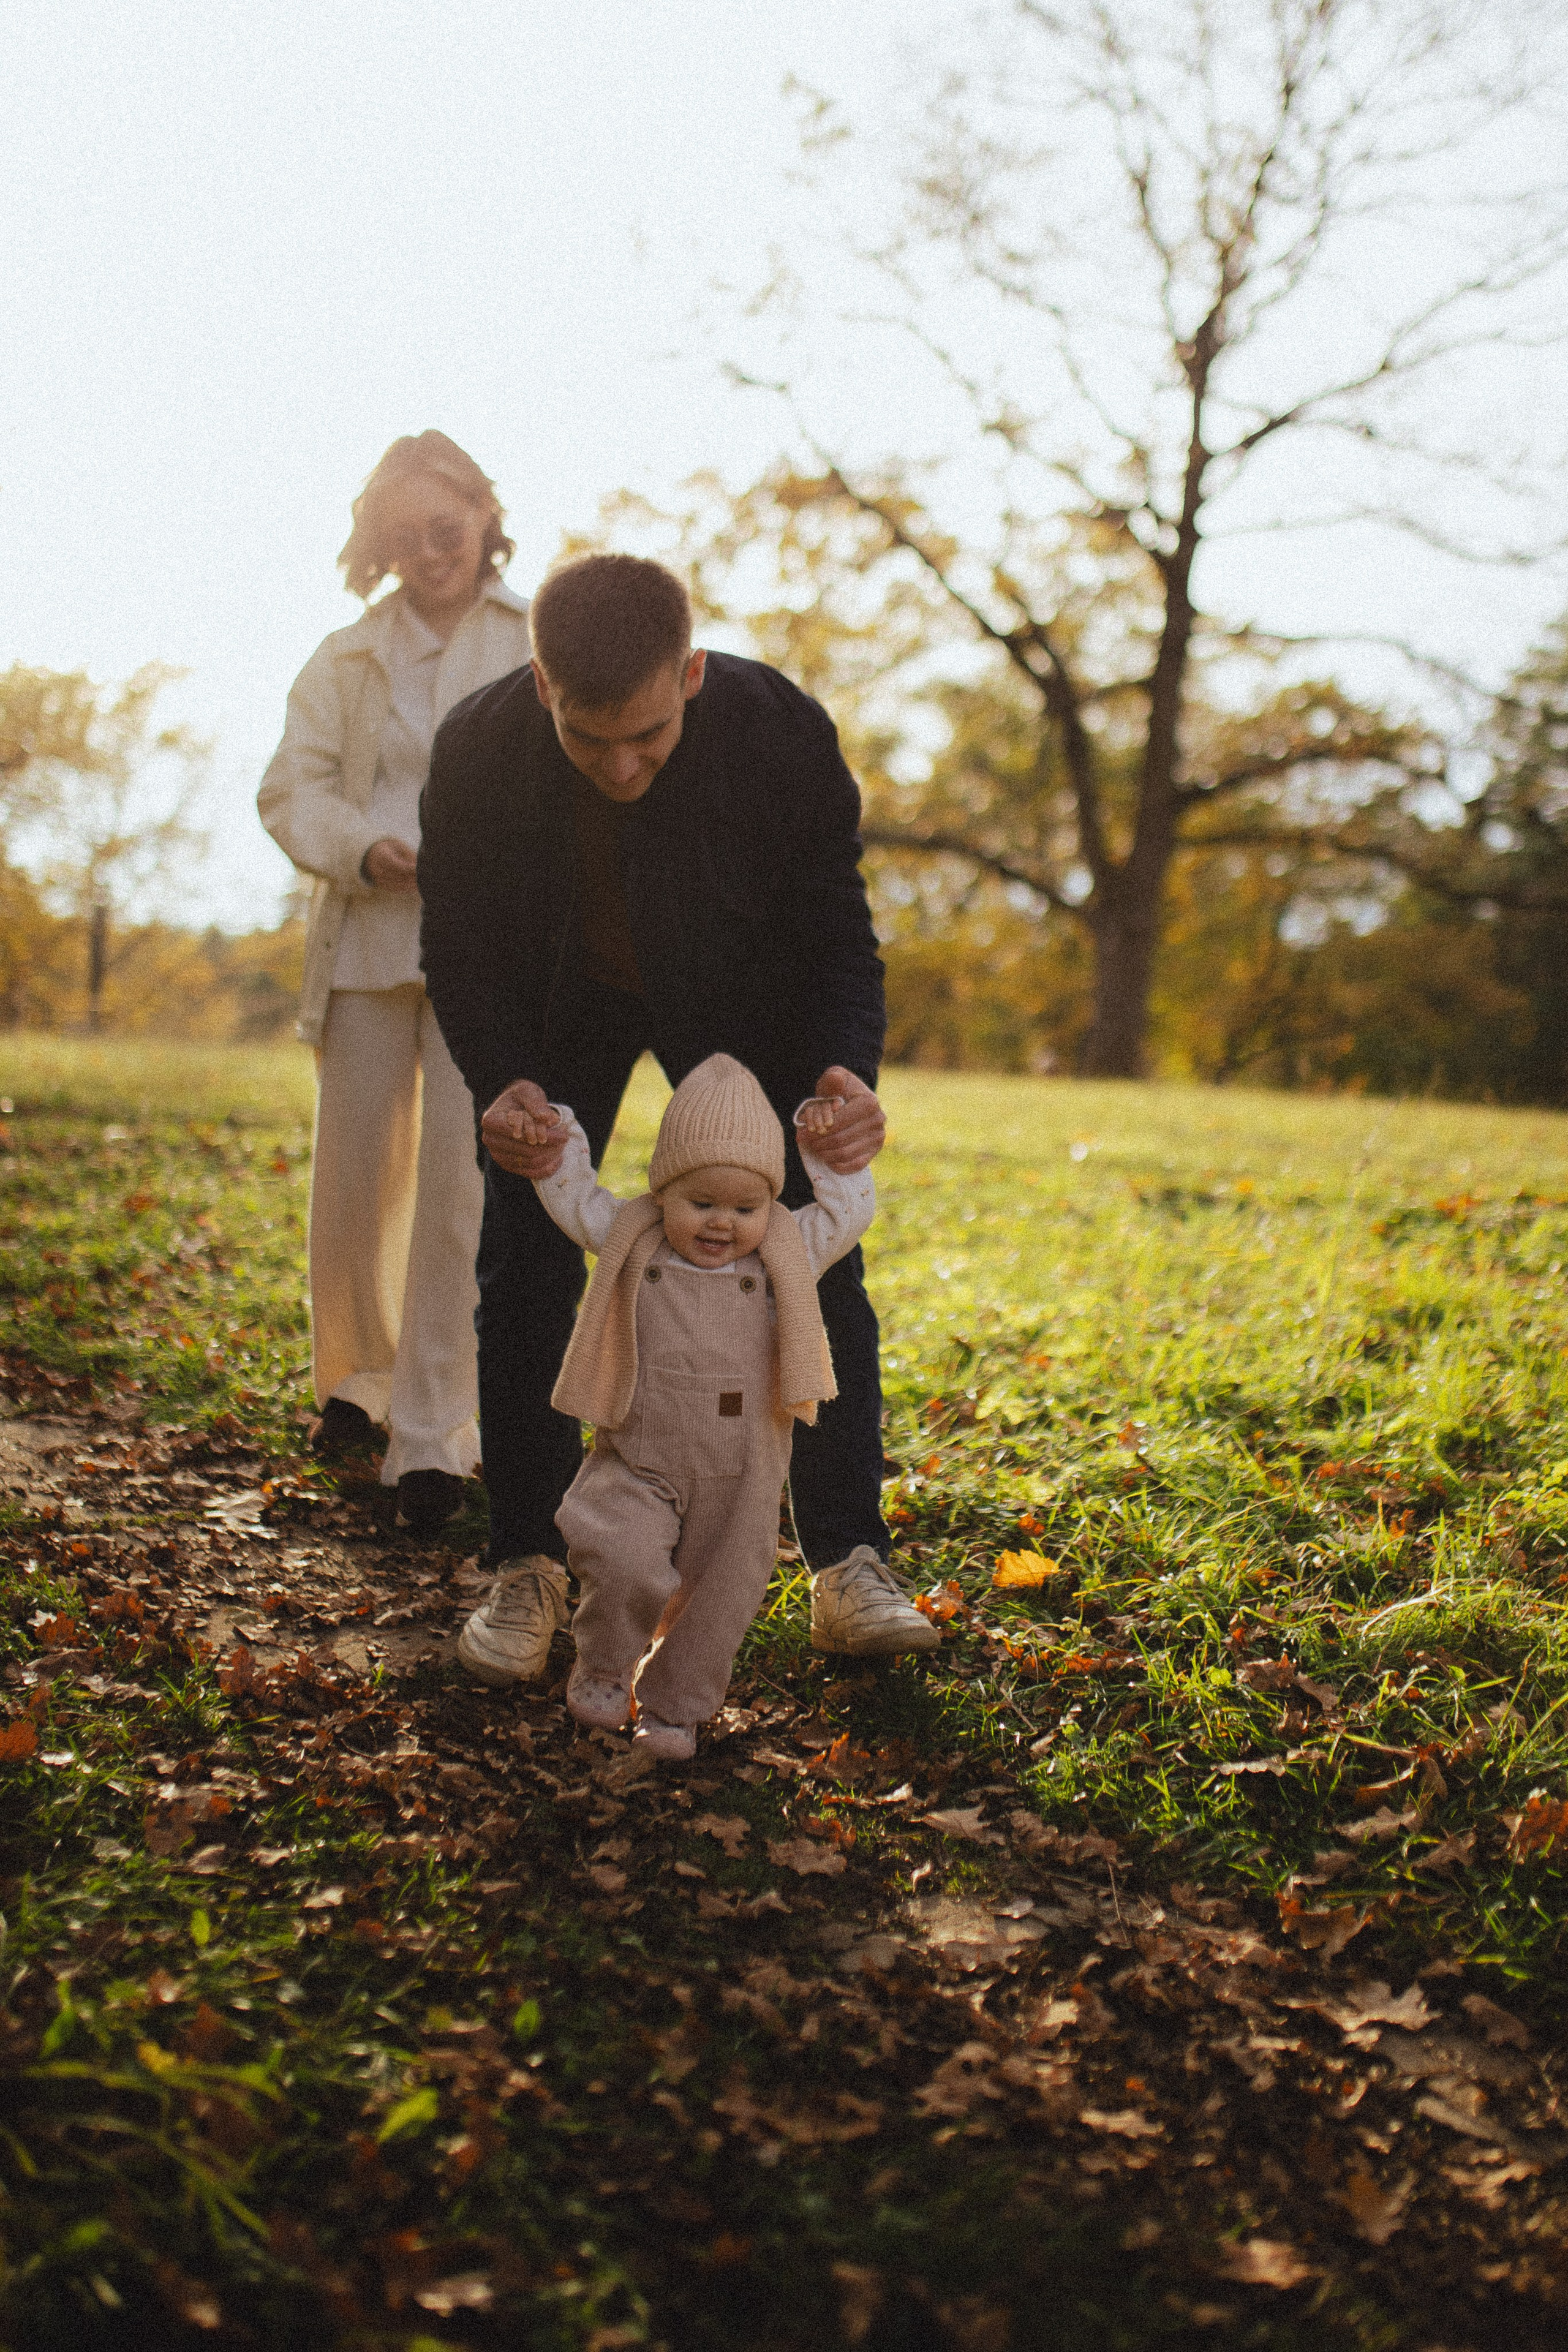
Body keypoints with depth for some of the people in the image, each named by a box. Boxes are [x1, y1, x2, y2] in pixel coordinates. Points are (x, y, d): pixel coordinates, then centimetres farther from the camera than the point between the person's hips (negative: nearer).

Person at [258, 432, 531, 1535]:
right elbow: (292, 789, 8)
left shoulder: (545, 645, 8)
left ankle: (433, 1436, -3)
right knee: (355, 1178, 7)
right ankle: (355, 1378, 30)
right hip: (368, 943, 3)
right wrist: (364, 851, -12)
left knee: (464, 1183, -10)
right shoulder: (348, 660, 14)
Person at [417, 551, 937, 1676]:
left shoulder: (781, 731, -33)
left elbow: (836, 936, -21)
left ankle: (851, 1563, 4)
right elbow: (463, 952, -16)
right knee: (526, 1263, -7)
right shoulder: (476, 752, -31)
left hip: (741, 1001, 0)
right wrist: (502, 1081, -36)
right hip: (564, 1004, 1)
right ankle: (529, 1570, 6)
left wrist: (848, 1072, -41)